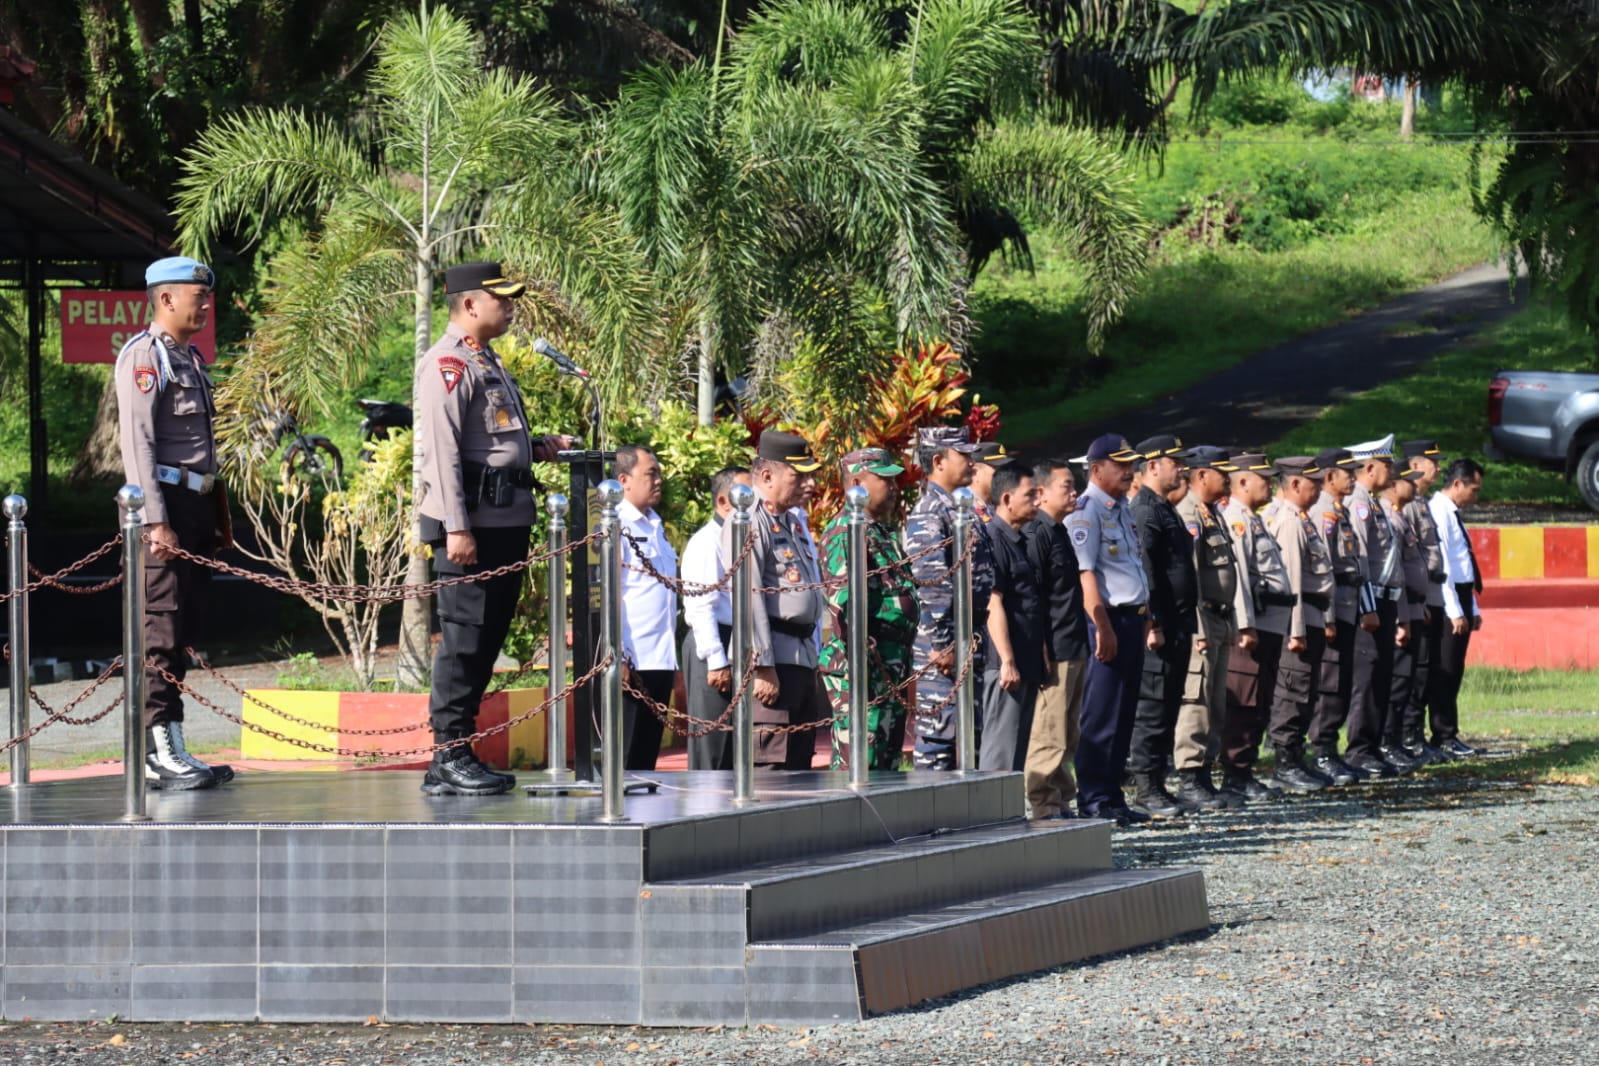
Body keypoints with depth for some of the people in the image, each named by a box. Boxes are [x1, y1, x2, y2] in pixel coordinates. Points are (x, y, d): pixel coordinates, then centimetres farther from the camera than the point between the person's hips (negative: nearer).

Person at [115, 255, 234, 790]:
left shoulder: (192, 357, 19)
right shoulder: (143, 355, -9)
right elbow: (137, 441, -16)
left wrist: (215, 515, 17)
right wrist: (156, 521, -22)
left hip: (197, 504, 9)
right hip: (167, 502, -9)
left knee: (185, 629, 10)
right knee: (161, 628, -8)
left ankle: (170, 750, 15)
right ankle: (158, 754, -7)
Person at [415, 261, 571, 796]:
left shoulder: (487, 362, 21)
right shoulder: (447, 364, -10)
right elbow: (443, 448, -17)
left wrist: (539, 447, 14)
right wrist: (456, 527, -22)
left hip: (506, 520, 10)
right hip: (473, 523, -10)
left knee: (487, 637, 11)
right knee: (463, 637, -8)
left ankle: (459, 755, 16)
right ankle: (449, 758, -5)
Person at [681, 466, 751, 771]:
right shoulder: (706, 542, -8)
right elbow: (701, 606, -15)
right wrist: (717, 662, -19)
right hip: (715, 645, -9)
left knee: (737, 753, 11)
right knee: (712, 751, -6)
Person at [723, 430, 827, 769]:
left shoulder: (791, 522, 19)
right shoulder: (749, 522, -12)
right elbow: (748, 598, -18)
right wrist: (763, 667, -22)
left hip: (802, 656, 10)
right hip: (774, 661, -10)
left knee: (799, 764, 11)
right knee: (770, 768, -11)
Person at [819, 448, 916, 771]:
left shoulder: (883, 532, 21)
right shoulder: (846, 531, -11)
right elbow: (844, 602, -19)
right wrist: (860, 660, -23)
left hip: (893, 667, 10)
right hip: (864, 666, -10)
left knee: (887, 766, 12)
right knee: (857, 765, -11)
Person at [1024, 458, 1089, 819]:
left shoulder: (1058, 532, 18)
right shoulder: (1037, 534, -12)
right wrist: (1041, 651, -19)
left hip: (1074, 649, 10)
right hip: (1054, 650, -10)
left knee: (1067, 735, 13)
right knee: (1049, 736, -7)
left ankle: (1061, 804, 19)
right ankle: (1044, 807, -4)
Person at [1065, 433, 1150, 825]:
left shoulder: (1122, 509, 18)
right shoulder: (1086, 511, -11)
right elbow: (1085, 573, -18)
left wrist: (1144, 619, 18)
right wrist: (1103, 627, -21)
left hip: (1133, 619, 9)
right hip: (1108, 620, -9)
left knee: (1123, 716, 11)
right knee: (1102, 716, -5)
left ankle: (1112, 798, 16)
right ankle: (1094, 801, -1)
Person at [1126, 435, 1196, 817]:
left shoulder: (1165, 509, 19)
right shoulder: (1145, 512, -13)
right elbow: (1144, 571, -20)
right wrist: (1153, 624, -23)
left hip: (1176, 626, 10)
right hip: (1160, 628, -10)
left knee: (1166, 708, 12)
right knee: (1153, 707, -6)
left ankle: (1155, 785, 16)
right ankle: (1146, 789, -3)